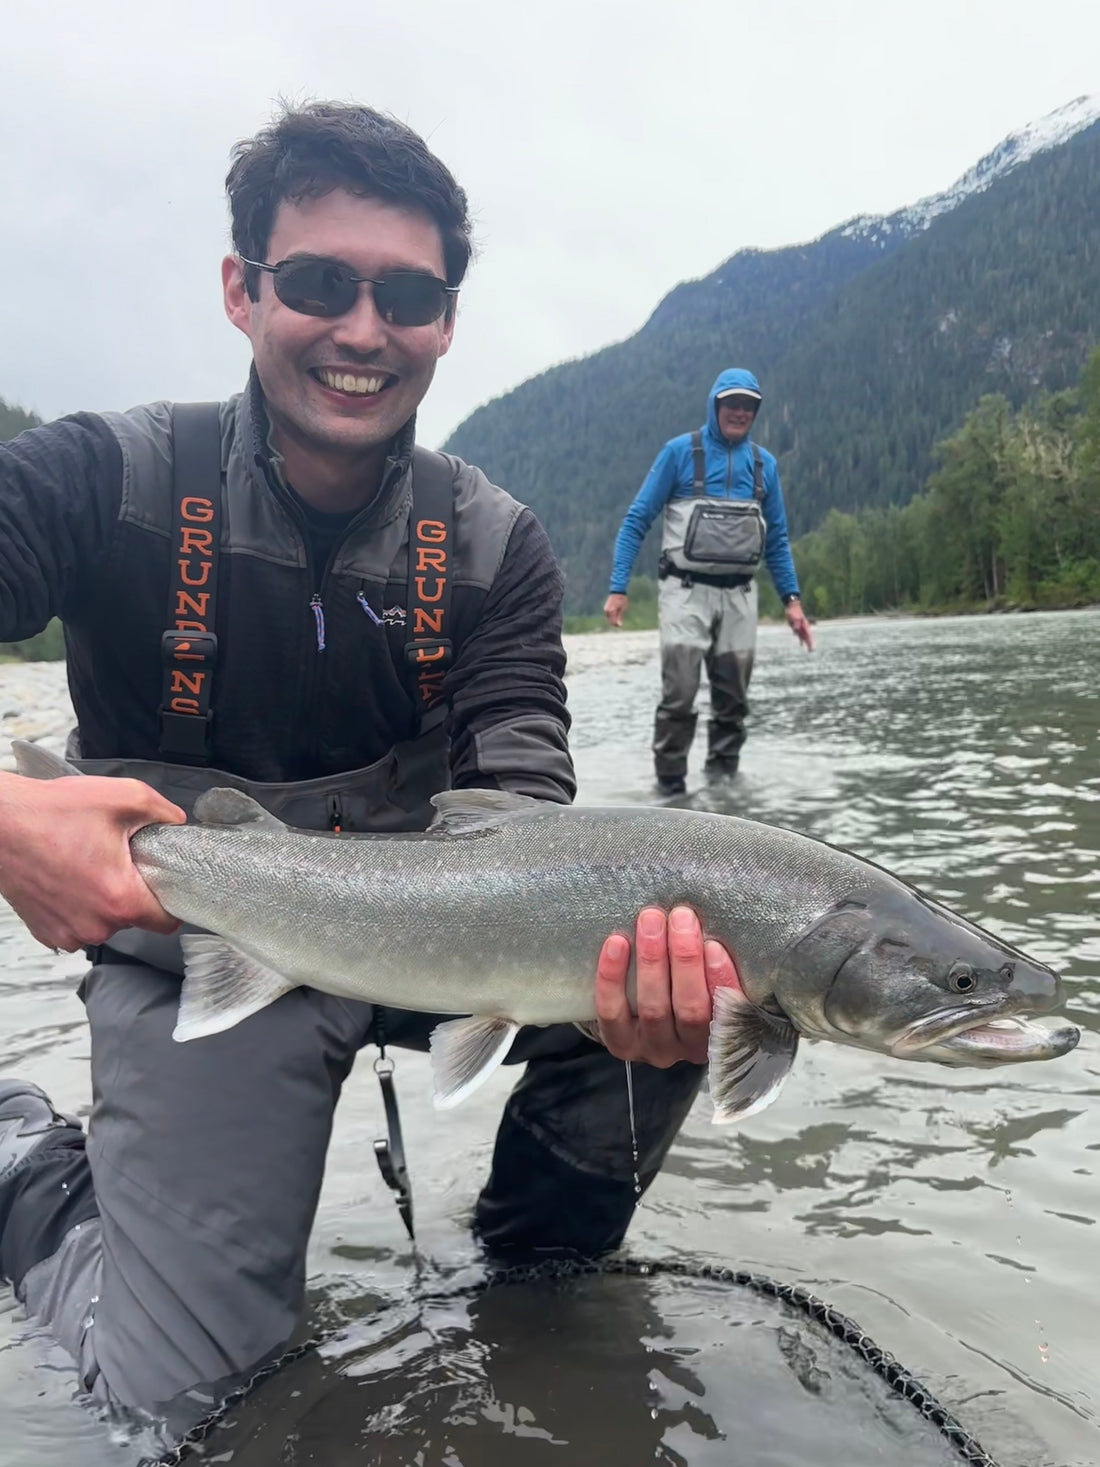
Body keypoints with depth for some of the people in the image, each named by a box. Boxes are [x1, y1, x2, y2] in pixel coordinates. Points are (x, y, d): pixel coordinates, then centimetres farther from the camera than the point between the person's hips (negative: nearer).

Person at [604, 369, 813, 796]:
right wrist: (618, 588, -10)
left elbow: (777, 540, 16)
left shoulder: (763, 463, 10)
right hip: (686, 591, -4)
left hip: (739, 596, 4)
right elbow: (636, 522, -1)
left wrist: (791, 599, 6)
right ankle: (670, 785, -3)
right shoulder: (680, 452, -1)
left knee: (732, 699, 6)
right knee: (679, 694, -12)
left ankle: (722, 778, 18)